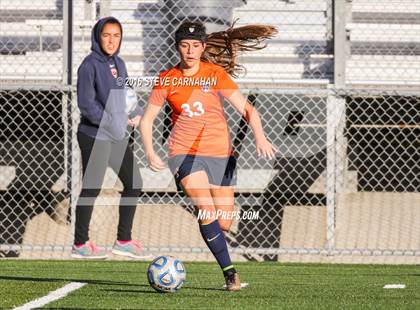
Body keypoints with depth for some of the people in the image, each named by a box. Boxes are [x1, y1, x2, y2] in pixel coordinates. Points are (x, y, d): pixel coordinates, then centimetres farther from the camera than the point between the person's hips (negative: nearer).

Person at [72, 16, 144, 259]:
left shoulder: (119, 64, 10)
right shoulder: (90, 65, -13)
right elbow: (86, 103, -18)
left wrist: (136, 113, -3)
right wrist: (112, 123, -19)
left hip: (118, 138, 8)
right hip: (95, 137, -8)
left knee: (134, 184, 9)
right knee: (92, 189, -1)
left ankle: (124, 240, 19)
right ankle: (81, 244, 11)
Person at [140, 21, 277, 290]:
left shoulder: (216, 74, -1)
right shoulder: (167, 80, 1)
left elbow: (246, 108, -5)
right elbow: (147, 119, 9)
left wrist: (260, 137, -23)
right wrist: (150, 153, -6)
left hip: (220, 154, 1)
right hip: (185, 154, -1)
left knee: (224, 224, 2)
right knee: (207, 211, -23)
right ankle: (229, 272, -19)